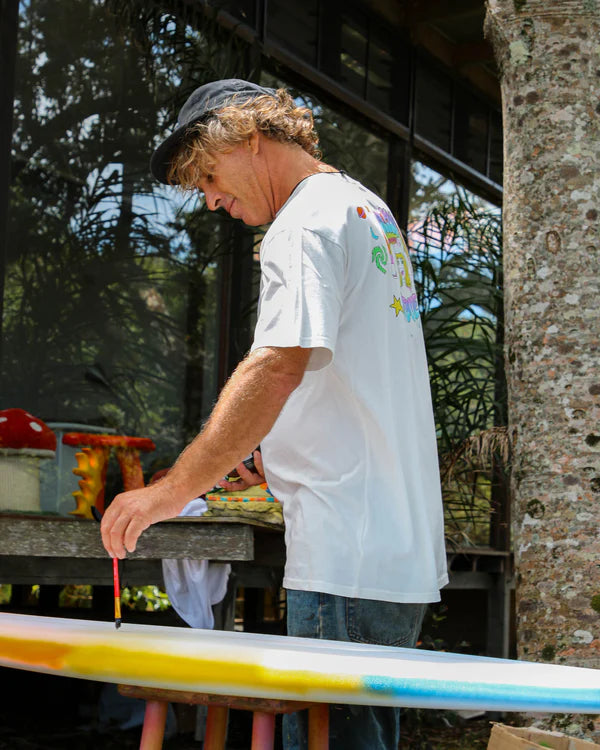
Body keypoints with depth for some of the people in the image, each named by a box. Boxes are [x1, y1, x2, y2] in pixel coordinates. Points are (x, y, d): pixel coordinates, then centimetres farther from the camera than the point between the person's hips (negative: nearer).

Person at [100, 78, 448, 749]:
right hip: (404, 545, 10)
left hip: (347, 554, -10)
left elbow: (279, 365, -24)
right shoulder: (370, 208, 21)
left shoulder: (304, 221, -9)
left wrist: (176, 488, -24)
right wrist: (283, 444, 17)